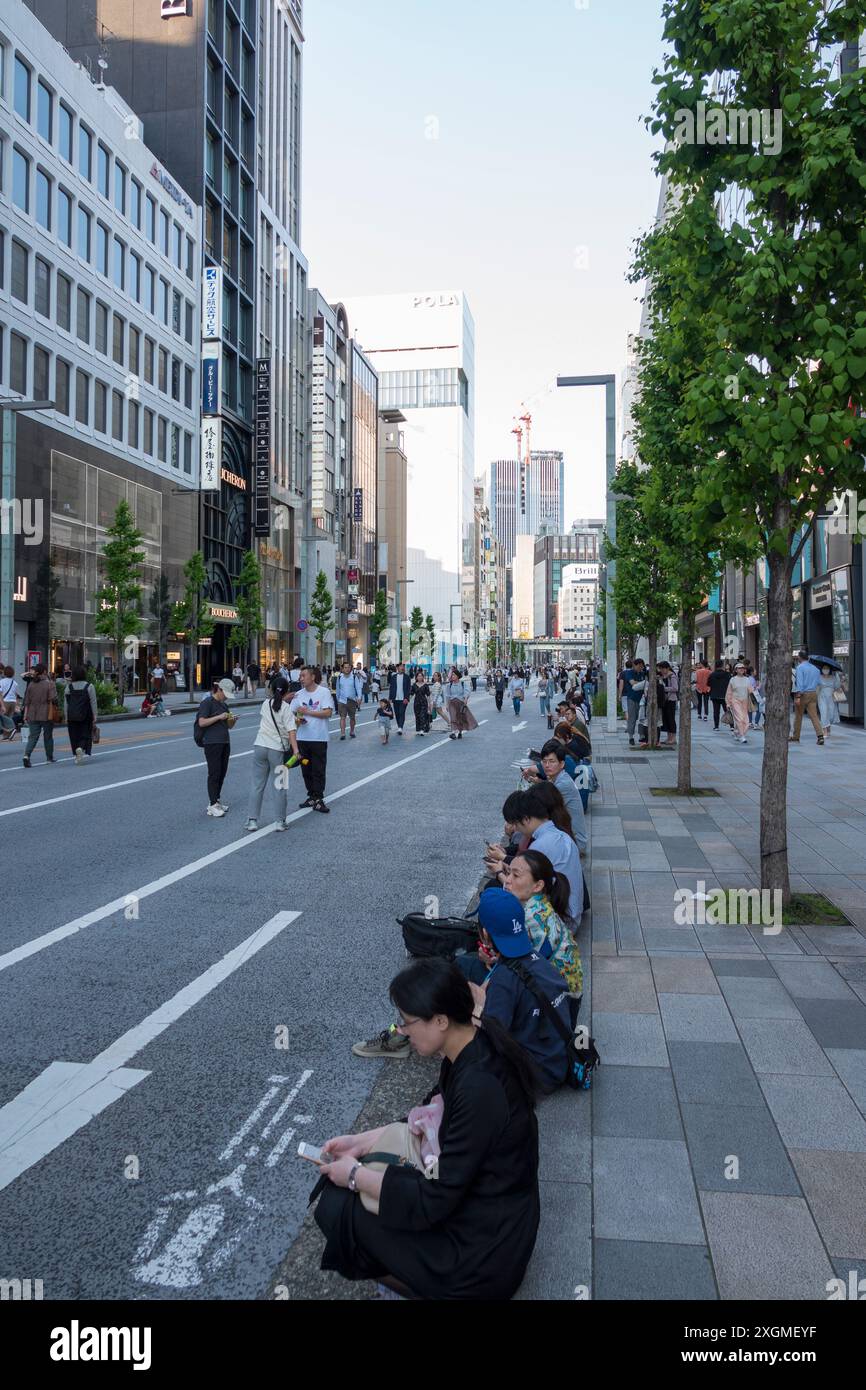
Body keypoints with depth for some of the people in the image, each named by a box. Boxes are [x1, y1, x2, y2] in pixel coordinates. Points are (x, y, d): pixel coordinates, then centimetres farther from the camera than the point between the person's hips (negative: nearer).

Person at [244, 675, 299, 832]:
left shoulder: (266, 703, 6)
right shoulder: (286, 708, -8)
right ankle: (281, 821, 10)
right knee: (280, 786, 6)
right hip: (277, 750, -4)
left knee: (256, 785, 9)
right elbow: (291, 731, -16)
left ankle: (252, 820, 9)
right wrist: (296, 750, -21)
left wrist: (284, 699, 27)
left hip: (260, 747, 4)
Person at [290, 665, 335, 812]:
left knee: (319, 770, -1)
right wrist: (296, 720, -13)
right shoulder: (299, 694, 7)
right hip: (303, 738, 5)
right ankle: (311, 796, 22)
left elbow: (328, 712, -15)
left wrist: (307, 712, -16)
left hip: (319, 738, -5)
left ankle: (318, 799, 4)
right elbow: (292, 713, 9)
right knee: (306, 769, 10)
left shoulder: (324, 692, -7)